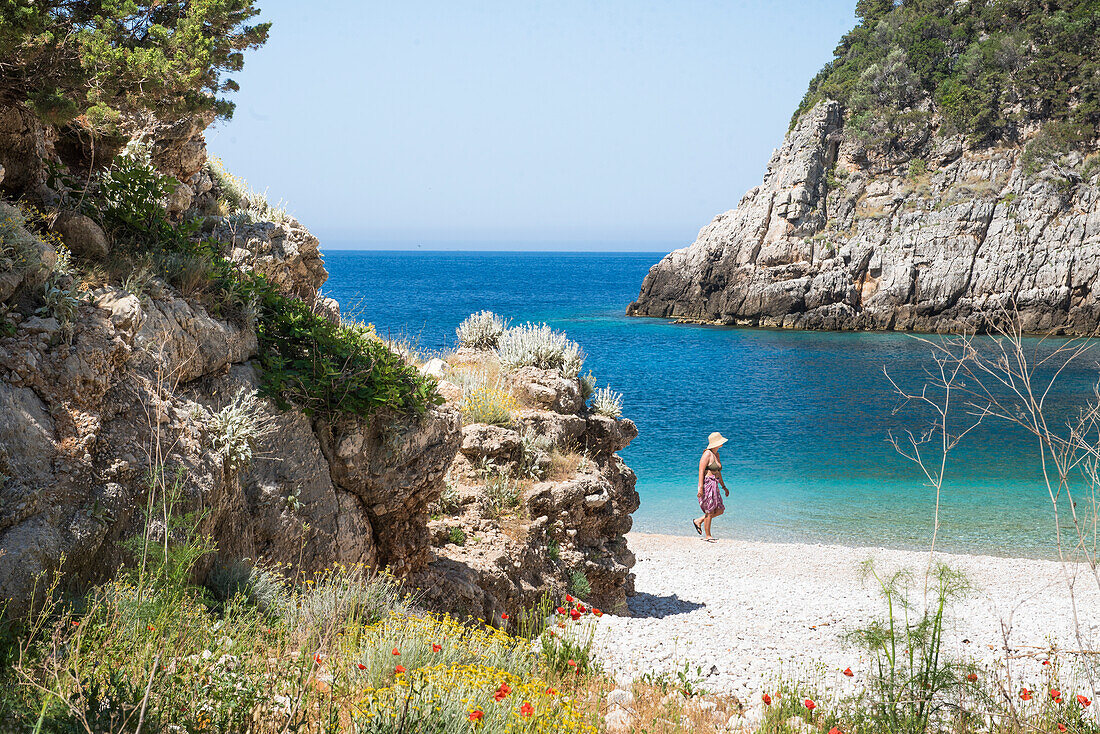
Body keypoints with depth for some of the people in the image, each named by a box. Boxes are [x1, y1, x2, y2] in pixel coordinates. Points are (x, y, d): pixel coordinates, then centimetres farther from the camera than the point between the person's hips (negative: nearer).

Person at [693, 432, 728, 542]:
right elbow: (701, 471, -17)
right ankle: (707, 536, 7)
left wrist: (723, 486, 24)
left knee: (720, 510, 7)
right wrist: (701, 487, -23)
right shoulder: (707, 454, -12)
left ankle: (699, 521, 21)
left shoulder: (717, 455, 15)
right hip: (707, 484, -9)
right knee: (710, 512, -3)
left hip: (714, 485, 9)